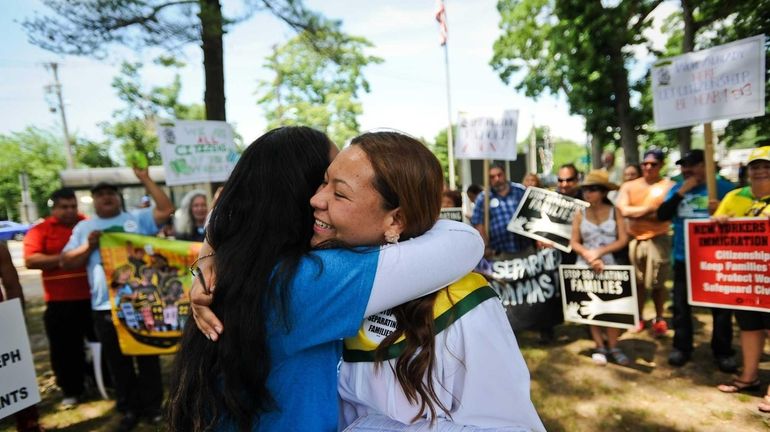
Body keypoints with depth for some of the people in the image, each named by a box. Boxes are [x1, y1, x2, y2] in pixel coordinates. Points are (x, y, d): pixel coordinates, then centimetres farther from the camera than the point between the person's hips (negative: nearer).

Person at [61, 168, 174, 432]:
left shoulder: (138, 218, 5)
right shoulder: (84, 227, 12)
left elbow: (167, 209, -8)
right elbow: (66, 262, 10)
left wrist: (146, 180, -8)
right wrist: (88, 246, -8)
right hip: (106, 306, 2)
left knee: (148, 357, 9)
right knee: (118, 362, 13)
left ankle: (152, 406, 24)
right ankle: (129, 409, 28)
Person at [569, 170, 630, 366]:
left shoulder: (614, 211, -1)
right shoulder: (580, 214, 1)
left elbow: (623, 240, -8)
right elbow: (574, 243, -2)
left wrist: (600, 252, -18)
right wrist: (590, 257, -16)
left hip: (611, 266, -1)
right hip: (586, 267, 1)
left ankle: (613, 347, 17)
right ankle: (600, 346, 18)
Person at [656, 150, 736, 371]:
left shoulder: (723, 187, -3)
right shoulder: (677, 188, 6)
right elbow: (662, 215, -6)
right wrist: (681, 192, -12)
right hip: (683, 257, 3)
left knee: (721, 306, 8)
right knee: (681, 306, 10)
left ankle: (723, 352, 24)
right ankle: (681, 347, 23)